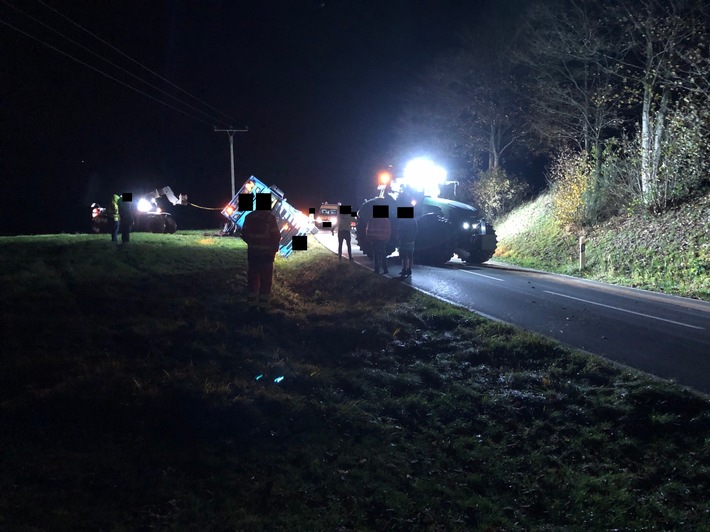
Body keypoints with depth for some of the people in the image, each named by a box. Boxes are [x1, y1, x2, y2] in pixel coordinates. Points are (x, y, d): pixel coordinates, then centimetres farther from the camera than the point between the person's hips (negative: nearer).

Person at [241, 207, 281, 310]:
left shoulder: (249, 217, 2)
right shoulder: (270, 218, -11)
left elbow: (244, 234, 6)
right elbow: (276, 236, -11)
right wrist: (274, 249, 6)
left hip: (252, 253, 4)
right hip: (266, 254, -4)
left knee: (252, 278, 12)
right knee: (265, 280, 4)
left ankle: (252, 304, 14)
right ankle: (263, 305, 5)